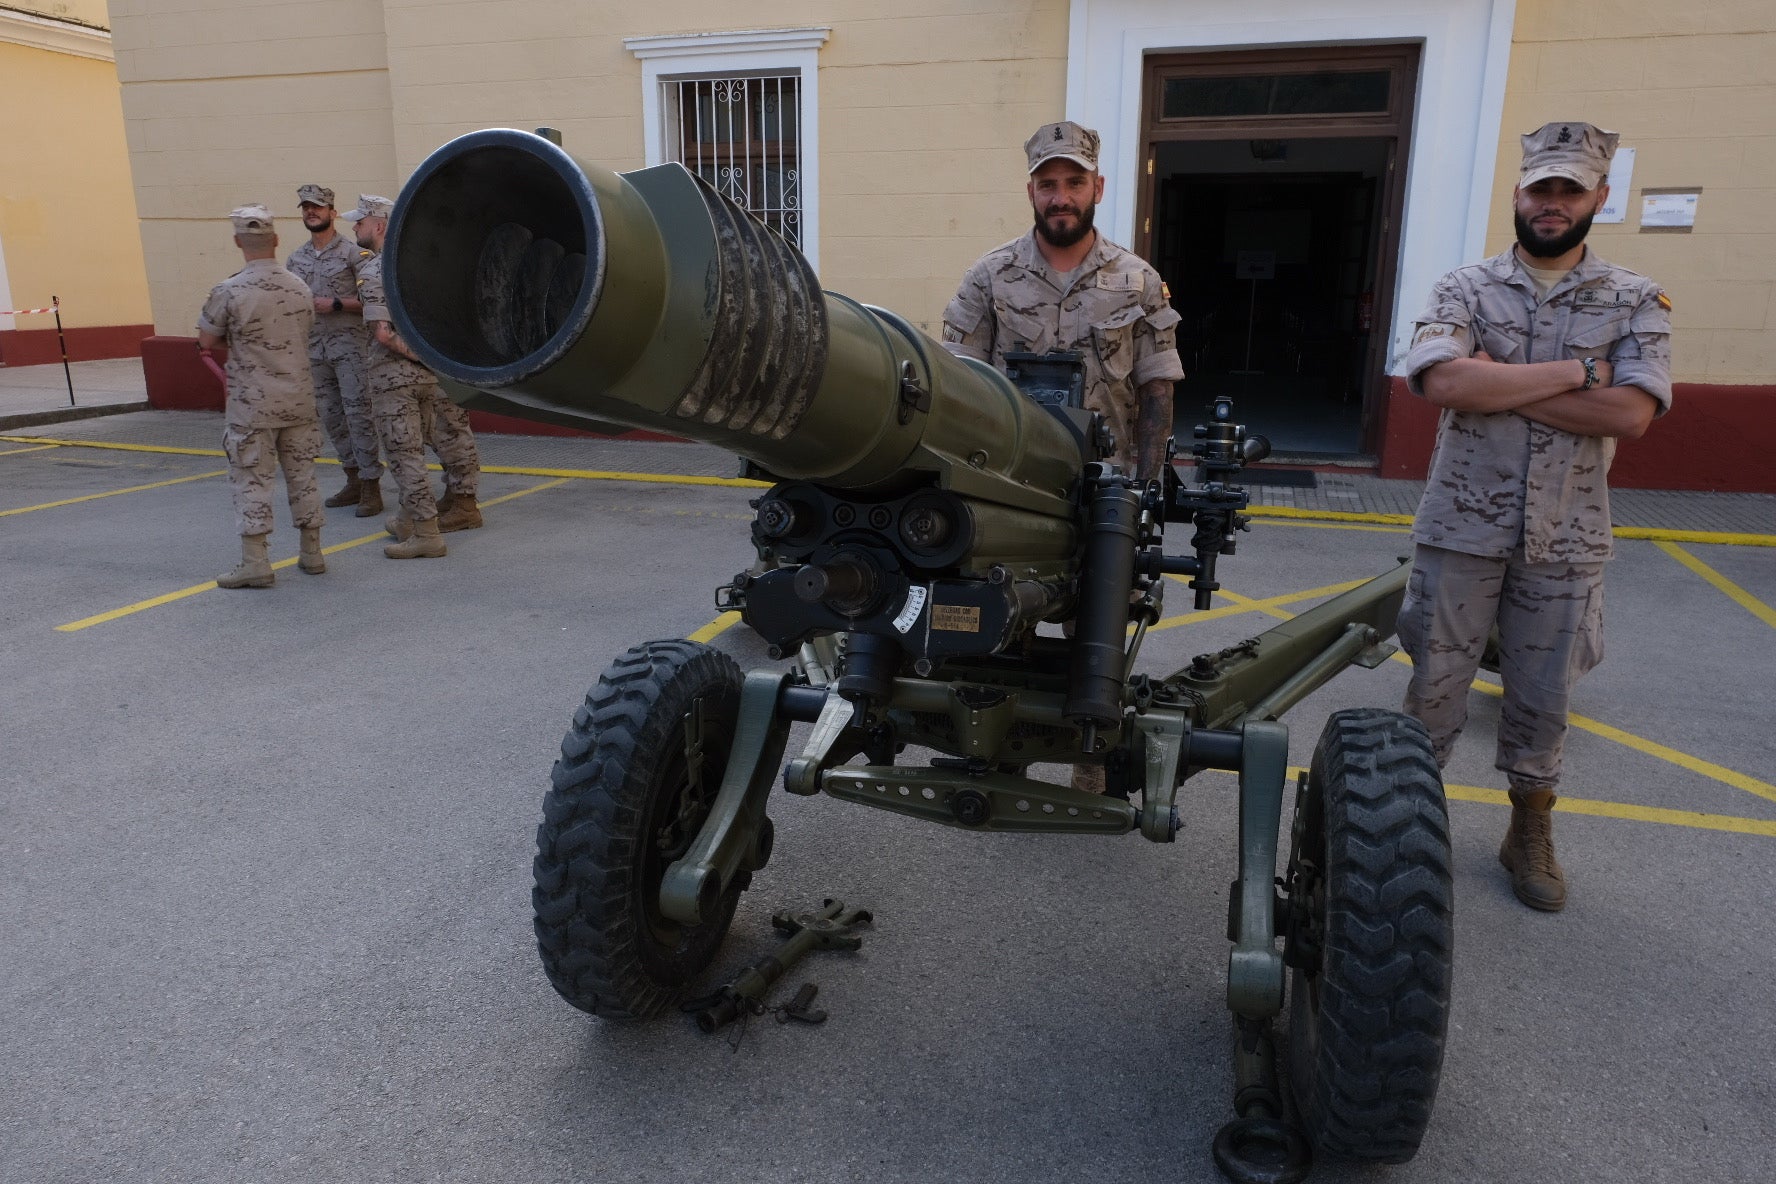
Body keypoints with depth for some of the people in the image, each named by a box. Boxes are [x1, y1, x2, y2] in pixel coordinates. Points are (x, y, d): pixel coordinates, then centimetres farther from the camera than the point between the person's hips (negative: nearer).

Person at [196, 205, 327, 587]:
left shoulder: (229, 291, -13)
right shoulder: (299, 287, 2)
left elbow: (206, 340, -4)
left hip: (252, 402, -4)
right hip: (298, 397, 4)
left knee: (251, 481, 2)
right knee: (302, 475, 12)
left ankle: (255, 563, 1)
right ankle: (312, 554, 19)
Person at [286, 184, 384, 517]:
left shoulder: (352, 252, -4)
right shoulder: (295, 259, 13)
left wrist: (336, 304, -16)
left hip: (349, 342, -6)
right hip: (314, 345, 7)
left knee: (358, 413, -9)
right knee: (330, 416, 9)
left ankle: (372, 487, -6)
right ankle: (354, 481, 18)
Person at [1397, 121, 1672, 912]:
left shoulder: (1636, 303, 2)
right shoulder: (1465, 290, 0)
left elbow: (1630, 413, -14)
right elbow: (1442, 382, -19)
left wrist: (1498, 385, -16)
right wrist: (1575, 371, -15)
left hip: (1565, 543, 1)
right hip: (1462, 531, -1)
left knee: (1542, 700, 13)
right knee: (1434, 687, 8)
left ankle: (1530, 835, 31)